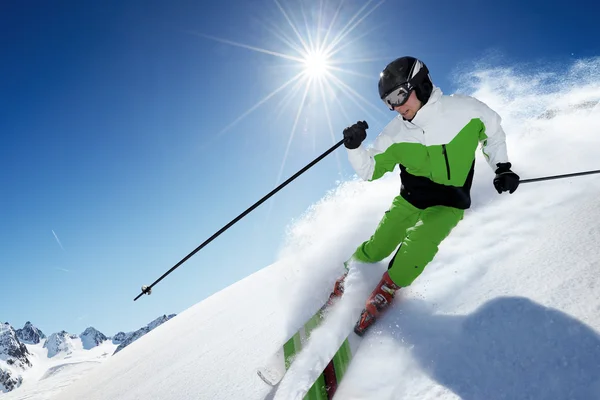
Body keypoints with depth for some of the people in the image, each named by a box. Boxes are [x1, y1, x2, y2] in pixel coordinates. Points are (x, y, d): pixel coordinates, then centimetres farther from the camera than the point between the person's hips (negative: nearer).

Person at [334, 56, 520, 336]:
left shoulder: (465, 110, -14)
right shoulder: (397, 132, -10)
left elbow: (493, 132, 6)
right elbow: (369, 170, -4)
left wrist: (502, 167, -2)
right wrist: (354, 148, -23)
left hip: (448, 204, -2)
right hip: (409, 200, 2)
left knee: (420, 242, -26)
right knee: (377, 248, -4)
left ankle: (384, 293, -4)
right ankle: (343, 285, 22)